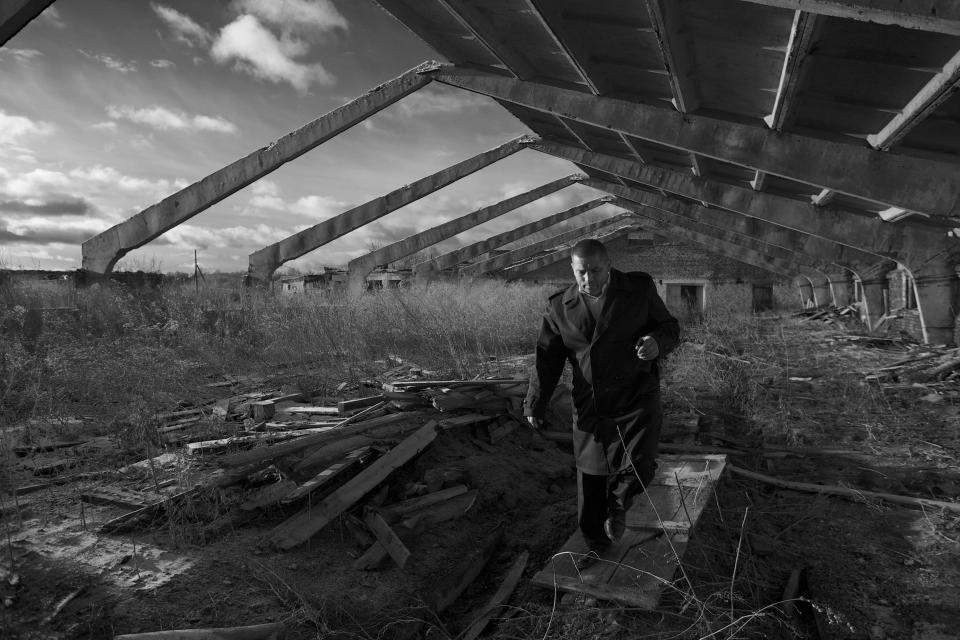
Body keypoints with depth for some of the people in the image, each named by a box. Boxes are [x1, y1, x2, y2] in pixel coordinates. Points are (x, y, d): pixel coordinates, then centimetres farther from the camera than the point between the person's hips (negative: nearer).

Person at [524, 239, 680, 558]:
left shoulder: (639, 288, -2)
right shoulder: (559, 307, 1)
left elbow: (669, 326, 8)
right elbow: (547, 358, 6)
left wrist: (657, 342, -17)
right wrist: (534, 405, 4)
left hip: (637, 398, -1)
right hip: (590, 406, 2)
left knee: (639, 466, -16)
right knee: (591, 473, 10)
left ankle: (619, 501, 20)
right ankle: (595, 542, 34)